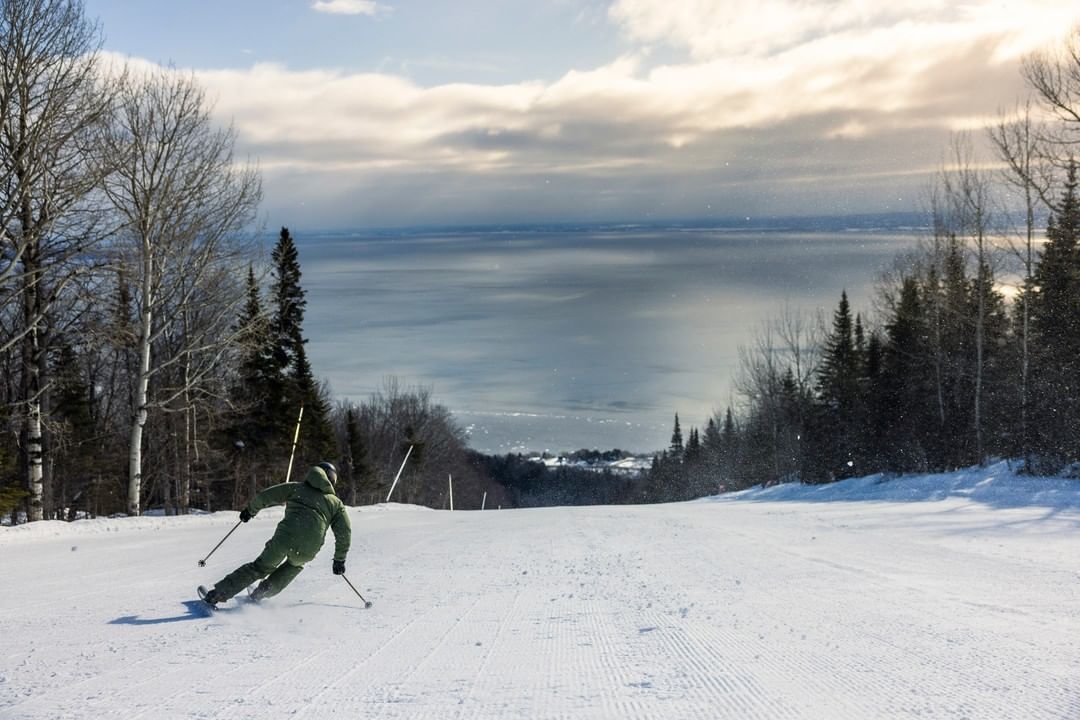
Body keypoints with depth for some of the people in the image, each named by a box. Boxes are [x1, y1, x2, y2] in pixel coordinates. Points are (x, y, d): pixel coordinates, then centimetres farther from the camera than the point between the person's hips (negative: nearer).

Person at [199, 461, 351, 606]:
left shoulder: (296, 488, 21)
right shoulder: (336, 503, 21)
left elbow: (264, 496, 15)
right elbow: (344, 532, 14)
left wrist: (250, 510, 32)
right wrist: (339, 560, 21)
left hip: (284, 538, 0)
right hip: (307, 550, 0)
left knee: (259, 568, 17)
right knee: (295, 565, 34)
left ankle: (215, 594, 11)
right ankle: (263, 591, 20)